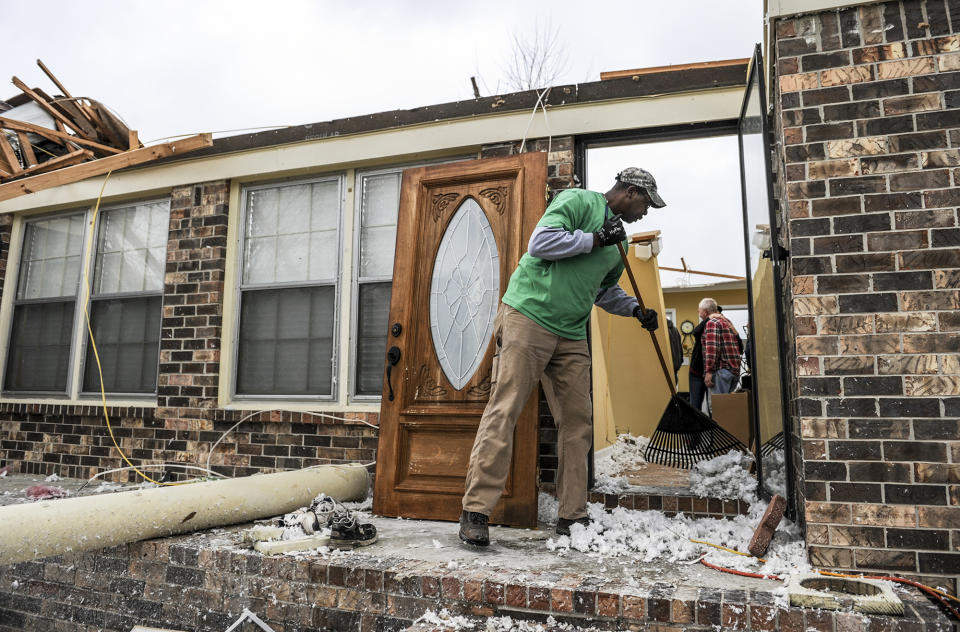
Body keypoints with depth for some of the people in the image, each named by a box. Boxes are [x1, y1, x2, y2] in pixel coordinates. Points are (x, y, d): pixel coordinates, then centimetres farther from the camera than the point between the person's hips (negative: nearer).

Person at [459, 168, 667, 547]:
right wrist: (595, 239, -11)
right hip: (528, 317, -8)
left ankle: (572, 516, 15)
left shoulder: (618, 242, 22)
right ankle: (475, 510, -4)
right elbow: (539, 243, -15)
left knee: (578, 423, 5)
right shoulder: (578, 201, -2)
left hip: (572, 336, 8)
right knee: (504, 412, -10)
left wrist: (635, 309, 17)